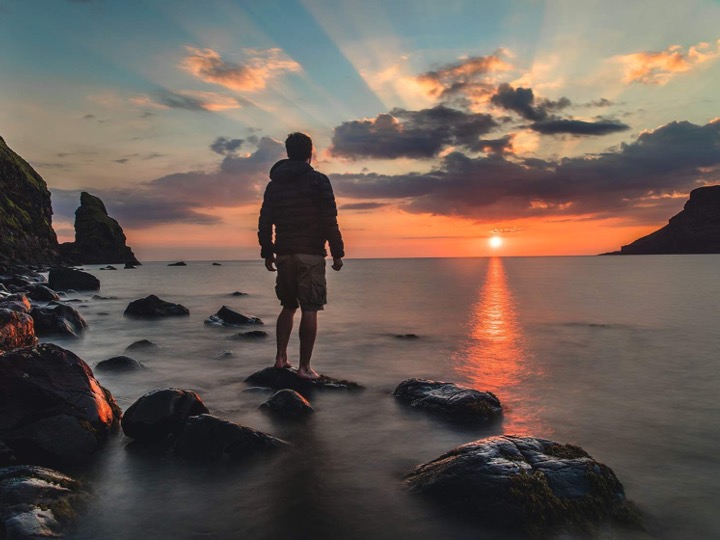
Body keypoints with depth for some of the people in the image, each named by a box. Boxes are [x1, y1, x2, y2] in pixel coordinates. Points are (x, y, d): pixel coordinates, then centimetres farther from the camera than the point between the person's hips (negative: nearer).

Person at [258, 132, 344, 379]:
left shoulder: (274, 183, 11)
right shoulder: (318, 180, -3)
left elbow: (264, 222, 10)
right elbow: (330, 220, -10)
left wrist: (267, 253, 17)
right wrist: (337, 252, -5)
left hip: (284, 254, 5)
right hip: (310, 254, -5)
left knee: (288, 306, 18)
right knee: (309, 310, -2)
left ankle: (281, 358, 14)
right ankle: (304, 367, 0)